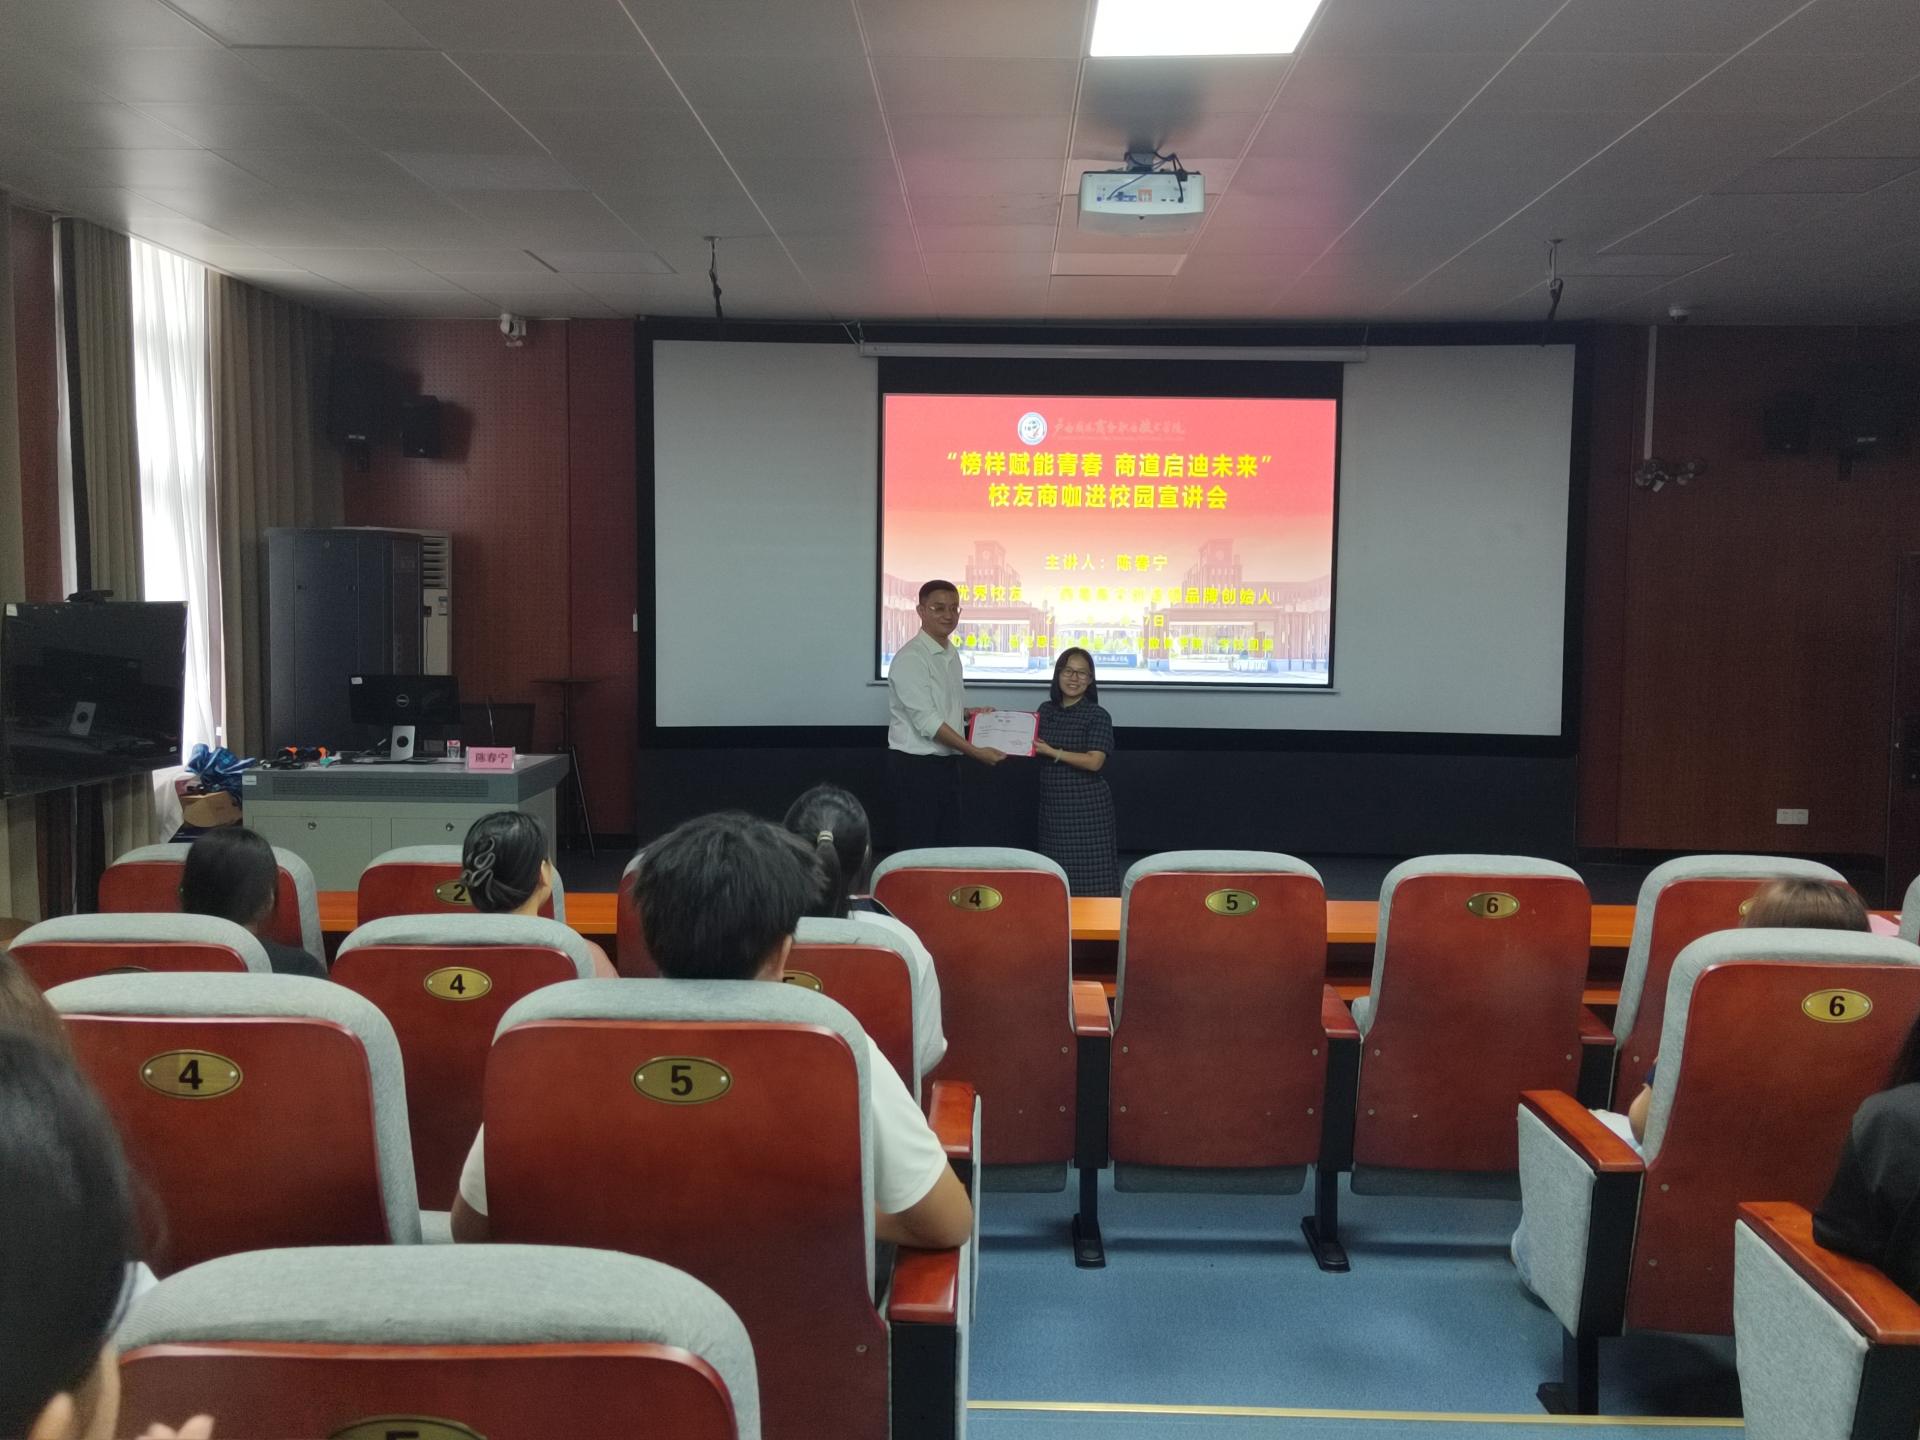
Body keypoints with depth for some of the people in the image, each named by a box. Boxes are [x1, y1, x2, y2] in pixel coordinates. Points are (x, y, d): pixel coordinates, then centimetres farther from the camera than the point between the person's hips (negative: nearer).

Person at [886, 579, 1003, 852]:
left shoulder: (952, 654, 11)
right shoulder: (911, 658, -17)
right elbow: (926, 721, -23)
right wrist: (976, 752, -23)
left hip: (946, 763, 8)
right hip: (916, 766, -8)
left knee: (947, 846, 12)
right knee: (916, 852, -2)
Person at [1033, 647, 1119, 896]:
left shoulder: (1098, 715, -6)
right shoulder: (1046, 710, 9)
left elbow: (1094, 762, -15)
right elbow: (1035, 750, 18)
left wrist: (1052, 752, -16)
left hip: (1086, 806, -5)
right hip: (1052, 804, 5)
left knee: (1088, 874, -4)